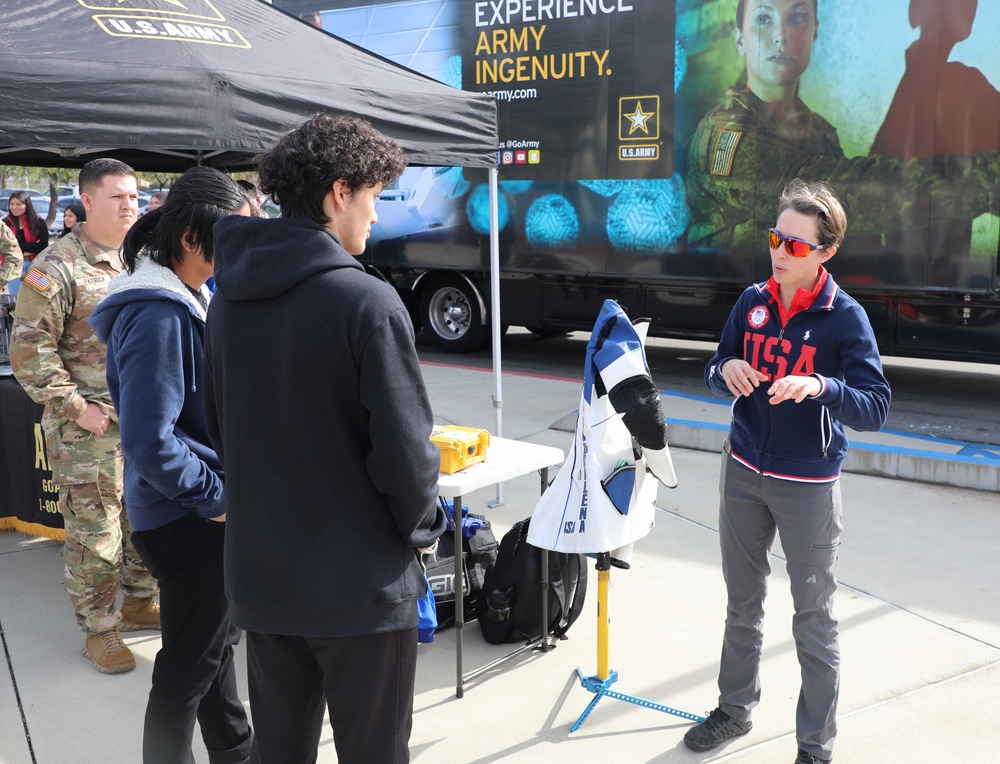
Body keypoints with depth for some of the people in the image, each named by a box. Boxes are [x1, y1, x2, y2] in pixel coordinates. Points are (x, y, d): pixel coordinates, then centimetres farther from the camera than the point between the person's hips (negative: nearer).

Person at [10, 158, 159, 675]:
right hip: (88, 426, -6)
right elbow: (29, 350, -14)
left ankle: (139, 602, 36)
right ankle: (99, 628, 18)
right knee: (94, 531, 1)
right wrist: (76, 407, -14)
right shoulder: (58, 267, -12)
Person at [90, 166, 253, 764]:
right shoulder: (158, 316, -24)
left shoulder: (191, 296, 6)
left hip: (204, 510, 10)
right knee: (190, 665, 6)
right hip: (185, 519, -10)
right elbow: (150, 440, -27)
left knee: (218, 640, 24)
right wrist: (215, 497, -17)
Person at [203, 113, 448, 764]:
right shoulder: (367, 302, -19)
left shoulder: (229, 299, 3)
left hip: (259, 580, 7)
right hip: (360, 584, -6)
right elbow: (406, 453, -20)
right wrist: (422, 527, -1)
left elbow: (219, 430, 11)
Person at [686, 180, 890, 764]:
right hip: (744, 472, 5)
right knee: (743, 602, 18)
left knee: (815, 617, 5)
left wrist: (820, 387, -35)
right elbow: (717, 374, 8)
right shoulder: (753, 302, 0)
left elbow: (876, 408, -17)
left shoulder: (845, 317, -12)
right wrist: (727, 371, -16)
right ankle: (736, 709, 37)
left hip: (809, 485, -4)